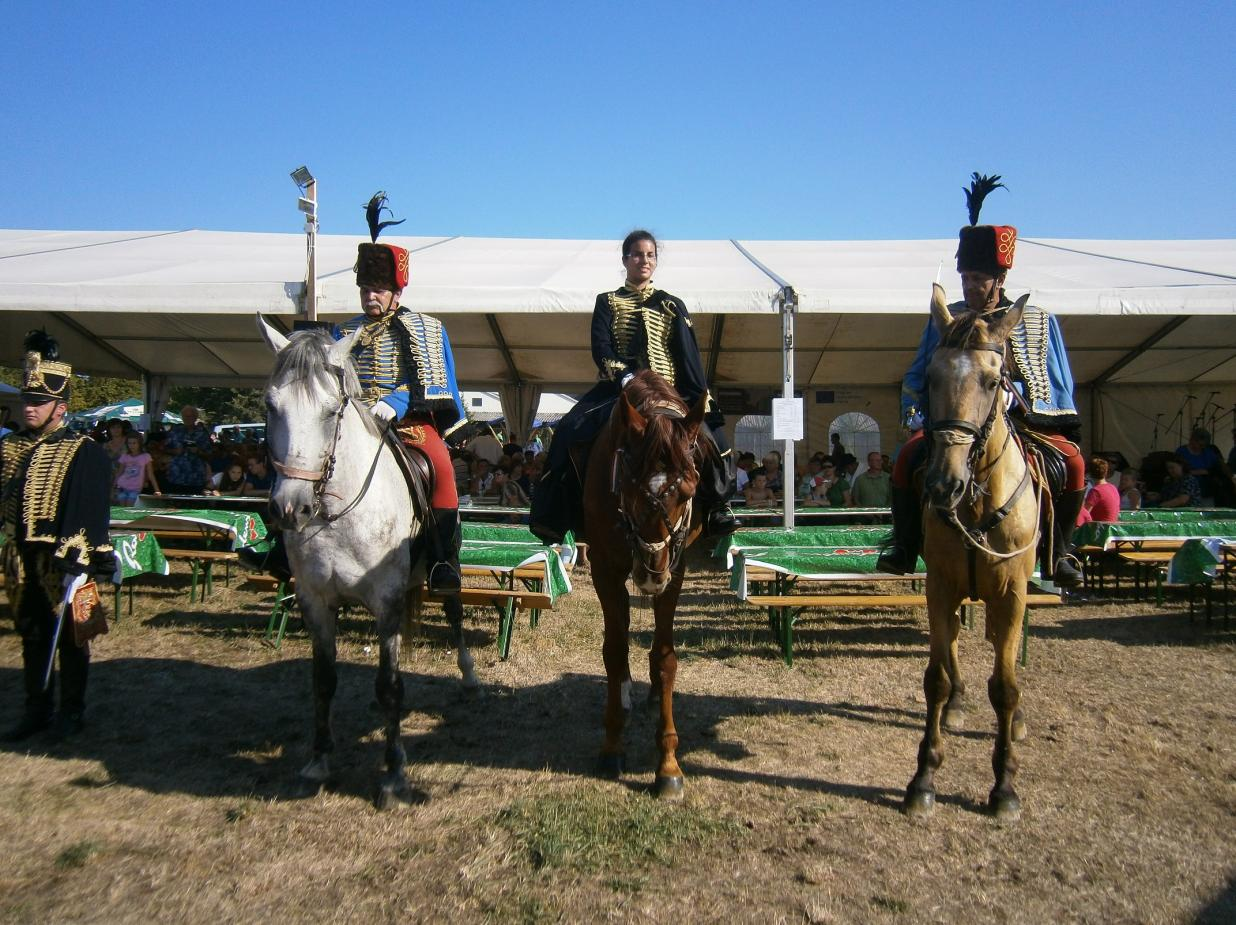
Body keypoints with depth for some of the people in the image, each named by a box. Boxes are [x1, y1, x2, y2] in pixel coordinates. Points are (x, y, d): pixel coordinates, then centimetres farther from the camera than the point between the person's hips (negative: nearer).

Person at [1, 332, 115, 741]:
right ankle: (37, 709, 27)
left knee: (69, 637, 6)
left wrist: (77, 560, -23)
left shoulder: (85, 453, -10)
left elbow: (89, 509, -17)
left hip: (62, 562, -6)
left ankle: (72, 711, 20)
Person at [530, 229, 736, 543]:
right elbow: (600, 349, 0)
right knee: (571, 433, -24)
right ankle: (556, 516, -17)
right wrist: (624, 377, -19)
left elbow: (688, 356, 8)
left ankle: (717, 506, -6)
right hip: (618, 388, 0)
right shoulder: (607, 302, 14)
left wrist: (701, 399, -4)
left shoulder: (672, 305, 16)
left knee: (707, 439, -24)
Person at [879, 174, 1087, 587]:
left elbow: (1060, 384, 12)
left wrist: (1060, 425, 2)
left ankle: (1057, 553, -5)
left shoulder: (1038, 321, 7)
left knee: (1072, 461, -24)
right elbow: (917, 377, 16)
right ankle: (904, 545, -9)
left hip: (1023, 419, 0)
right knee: (908, 456, -25)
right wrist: (914, 413, 3)